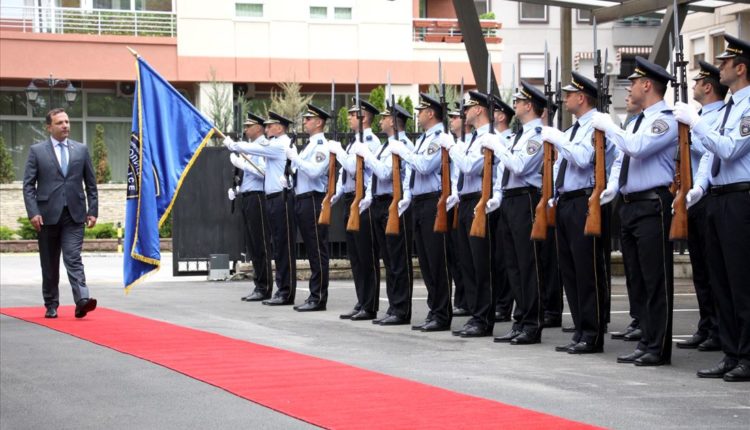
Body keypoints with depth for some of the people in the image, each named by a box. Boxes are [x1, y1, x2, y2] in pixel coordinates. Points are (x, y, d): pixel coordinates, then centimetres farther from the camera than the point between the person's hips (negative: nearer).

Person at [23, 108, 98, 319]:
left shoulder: (81, 150, 9)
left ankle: (82, 300, -24)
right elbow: (28, 185, 0)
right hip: (48, 214, 0)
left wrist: (93, 210, 4)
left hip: (74, 214, 0)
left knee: (73, 258, -13)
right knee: (49, 264, 8)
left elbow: (91, 183, 12)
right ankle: (51, 305, 17)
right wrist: (33, 212, -10)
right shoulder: (37, 151, 3)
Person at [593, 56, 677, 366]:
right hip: (630, 206, 10)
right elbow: (622, 157, 24)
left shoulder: (665, 120, -10)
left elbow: (637, 147, -25)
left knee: (656, 279, -6)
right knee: (637, 281, 12)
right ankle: (647, 342, 18)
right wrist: (612, 187, 7)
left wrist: (608, 126, -13)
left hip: (653, 205, -10)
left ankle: (658, 349, -3)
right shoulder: (638, 121, 19)